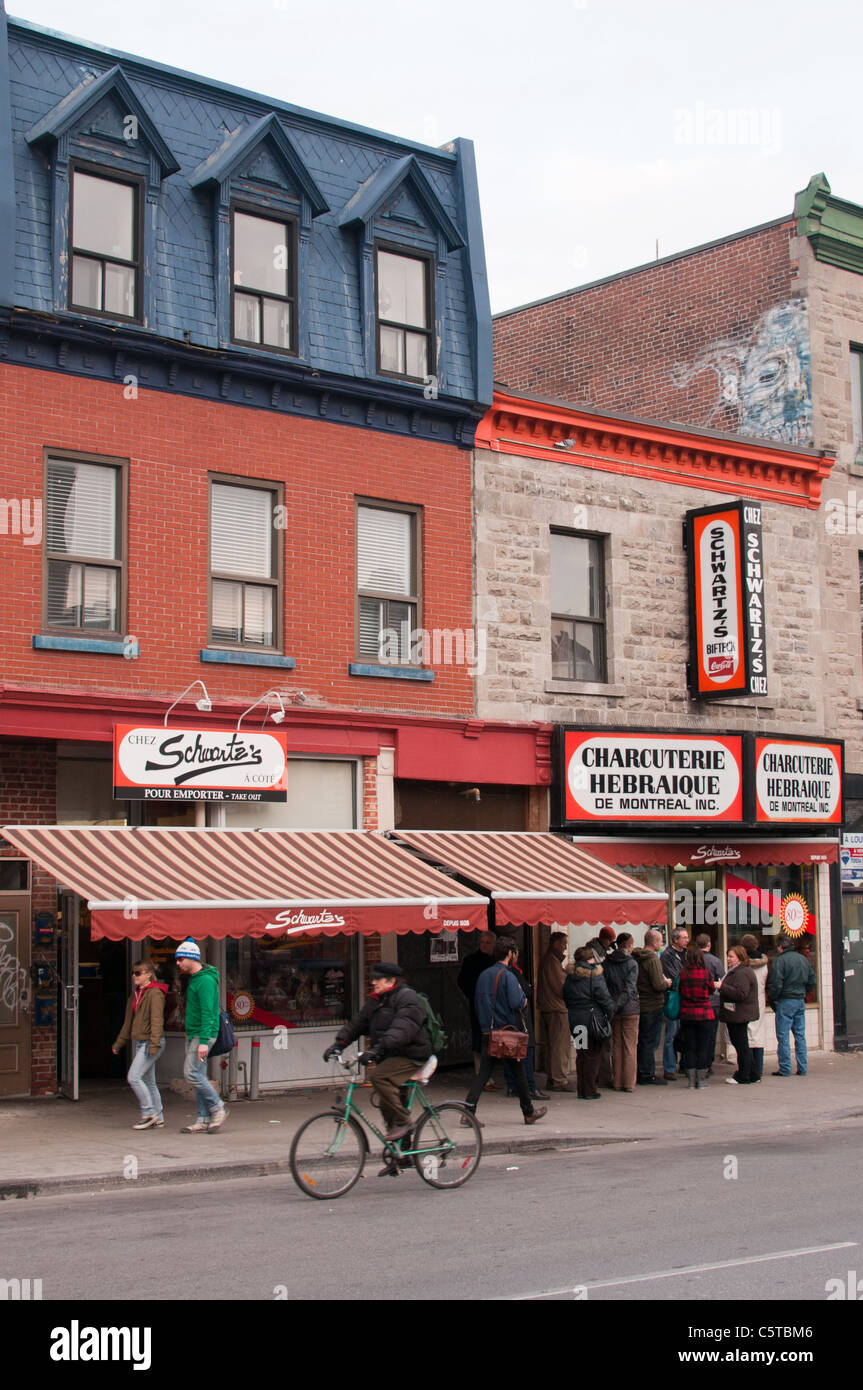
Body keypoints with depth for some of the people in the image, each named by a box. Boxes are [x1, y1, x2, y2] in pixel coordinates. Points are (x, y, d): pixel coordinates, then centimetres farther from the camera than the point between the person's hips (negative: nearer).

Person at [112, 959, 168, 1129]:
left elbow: (157, 1020, -20)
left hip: (150, 1042, -9)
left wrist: (154, 1043, -28)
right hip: (139, 1042, 9)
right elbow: (128, 1021, 24)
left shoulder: (155, 993, -12)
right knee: (148, 1081, 9)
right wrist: (119, 1043, 26)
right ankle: (158, 1119, 14)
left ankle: (149, 1113, -7)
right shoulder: (135, 994, 16)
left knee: (133, 1077, -14)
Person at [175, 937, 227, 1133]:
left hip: (203, 1035, -10)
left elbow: (208, 1013, -22)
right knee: (198, 1076, 8)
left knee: (192, 1073, -14)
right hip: (193, 1035, 10)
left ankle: (218, 1109, -5)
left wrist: (204, 1041, -27)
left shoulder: (206, 980, -16)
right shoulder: (193, 979, 16)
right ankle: (203, 1120, 9)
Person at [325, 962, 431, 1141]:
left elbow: (402, 1029, -27)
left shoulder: (407, 997, -13)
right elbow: (357, 1023, 11)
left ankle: (402, 1122, -21)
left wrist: (377, 1049, -39)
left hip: (411, 1056, -9)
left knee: (378, 1076, -29)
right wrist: (339, 1043, -5)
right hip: (389, 1057, 9)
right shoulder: (375, 1001, 15)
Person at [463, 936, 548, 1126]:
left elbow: (478, 1003, 13)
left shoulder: (483, 975, 8)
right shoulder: (508, 976, -13)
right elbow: (516, 1002, -22)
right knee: (519, 1070, 9)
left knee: (484, 1071, 2)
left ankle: (468, 1110, -12)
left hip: (488, 1031, 5)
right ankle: (529, 1113, 20)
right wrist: (524, 1000, -1)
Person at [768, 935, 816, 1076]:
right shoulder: (803, 959, 9)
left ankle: (785, 1068, -2)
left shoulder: (780, 960, -12)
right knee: (800, 1035, 11)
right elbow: (812, 981, 15)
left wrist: (772, 998, -2)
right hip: (801, 1001, 6)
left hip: (785, 1002, -6)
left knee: (783, 1036, -2)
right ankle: (802, 1068, 11)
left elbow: (776, 984, -16)